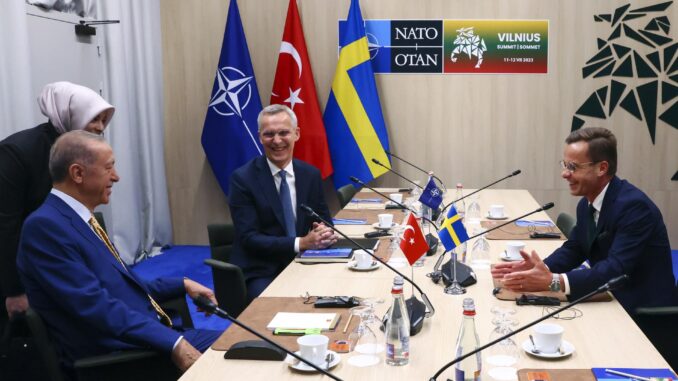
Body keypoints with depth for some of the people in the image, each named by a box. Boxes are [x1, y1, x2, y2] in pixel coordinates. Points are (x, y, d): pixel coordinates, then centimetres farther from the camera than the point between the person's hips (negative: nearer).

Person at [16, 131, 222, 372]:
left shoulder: (81, 219, 13)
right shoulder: (45, 225, -16)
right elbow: (96, 306, -24)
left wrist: (182, 285, 16)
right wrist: (173, 344, -28)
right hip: (116, 355, -9)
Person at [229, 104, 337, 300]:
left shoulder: (311, 174, 5)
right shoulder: (243, 178, -8)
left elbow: (324, 220, 11)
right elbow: (249, 238, -13)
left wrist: (325, 232, -14)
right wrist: (301, 243, -23)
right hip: (261, 272, -4)